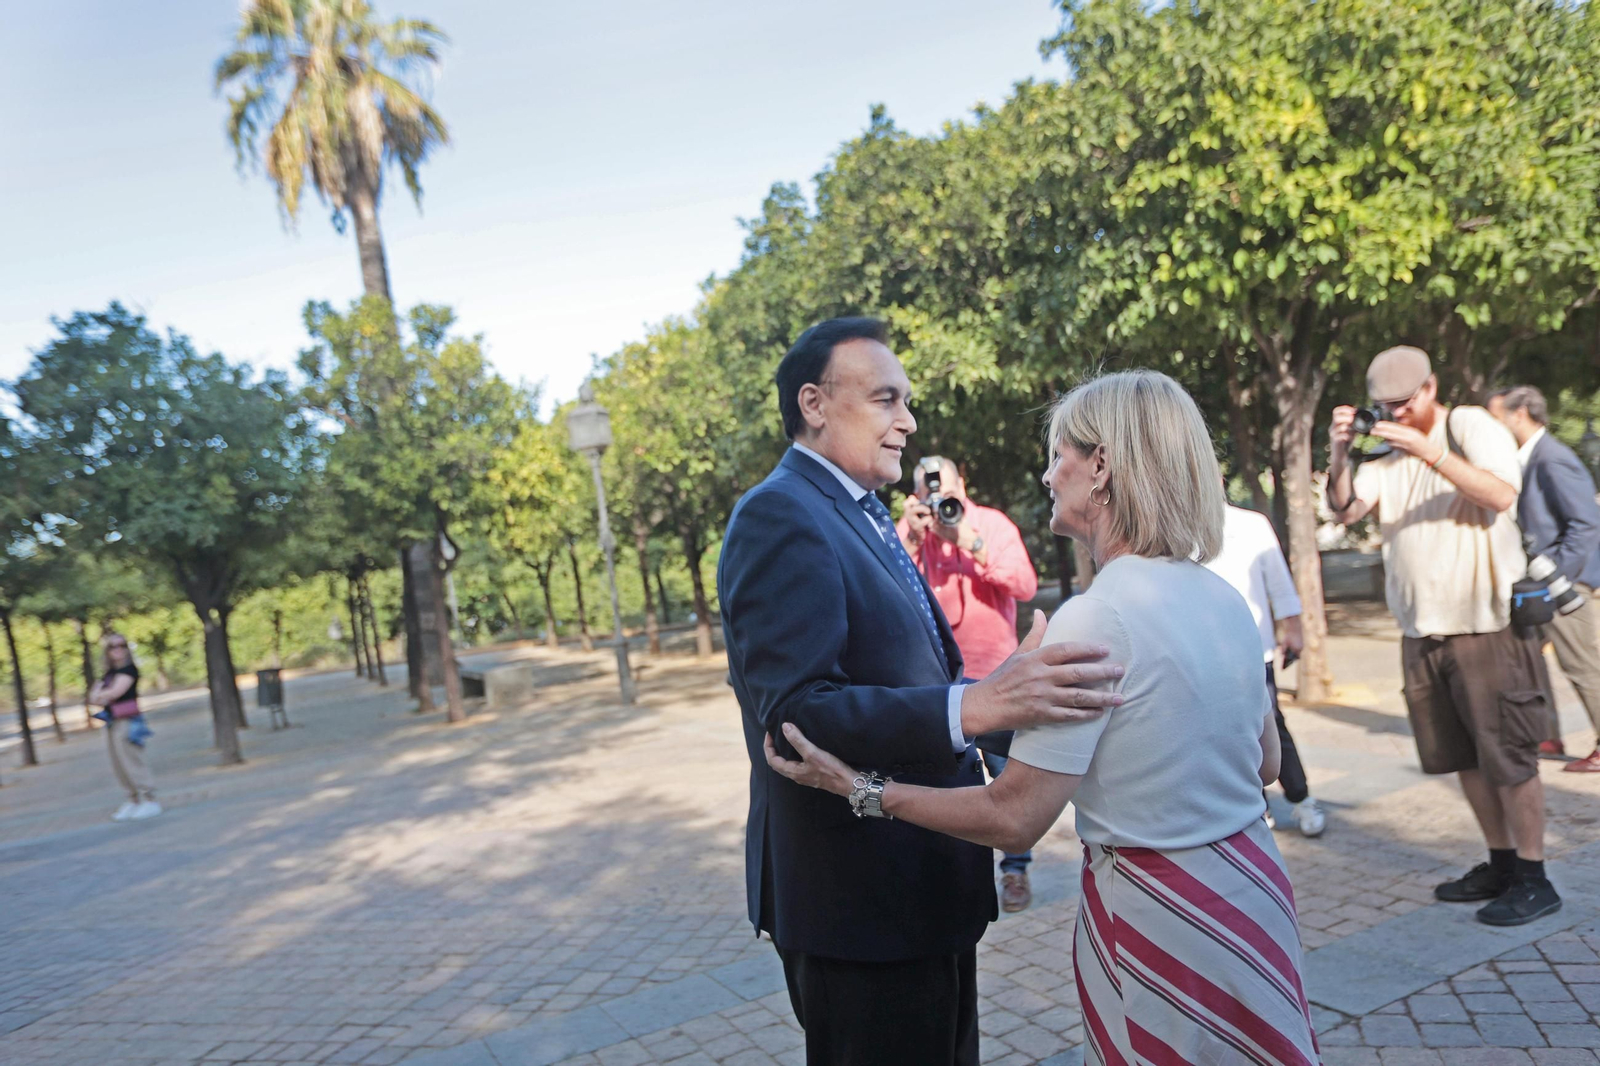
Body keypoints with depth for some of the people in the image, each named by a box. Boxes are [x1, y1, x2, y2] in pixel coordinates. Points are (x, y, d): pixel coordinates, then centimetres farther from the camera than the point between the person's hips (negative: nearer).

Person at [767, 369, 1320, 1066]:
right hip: (1251, 890, 8)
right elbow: (1264, 764, 12)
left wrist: (860, 789, -16)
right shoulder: (1225, 600, -1)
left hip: (1159, 916, -7)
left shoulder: (1094, 620, -25)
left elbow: (1012, 820, -23)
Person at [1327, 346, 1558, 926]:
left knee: (1506, 755, -2)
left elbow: (1501, 494, -20)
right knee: (1463, 755, 12)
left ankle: (1533, 878, 10)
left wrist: (1429, 452, -29)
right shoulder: (1387, 456, 11)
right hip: (1422, 631, 6)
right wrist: (1339, 454, -16)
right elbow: (1346, 510, -1)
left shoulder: (1472, 426, -4)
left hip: (1487, 622, -6)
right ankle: (1500, 863, 25)